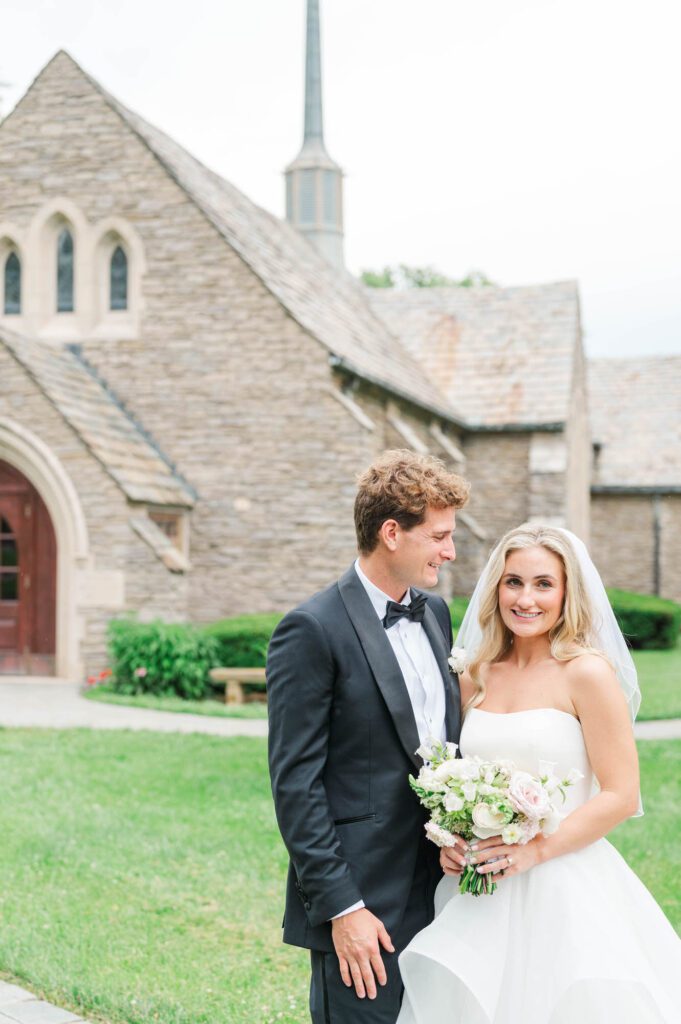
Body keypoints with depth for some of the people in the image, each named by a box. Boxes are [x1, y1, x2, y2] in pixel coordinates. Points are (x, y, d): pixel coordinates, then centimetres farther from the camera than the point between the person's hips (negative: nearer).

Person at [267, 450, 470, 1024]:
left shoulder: (436, 613, 10)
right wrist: (341, 907, -16)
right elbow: (295, 784, -14)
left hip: (438, 893, 7)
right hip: (364, 910, -7)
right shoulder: (313, 631, -13)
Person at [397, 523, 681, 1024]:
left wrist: (536, 848, -17)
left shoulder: (587, 673, -8)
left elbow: (621, 795, -10)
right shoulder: (476, 677, 7)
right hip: (482, 896, 5)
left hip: (566, 892, -4)